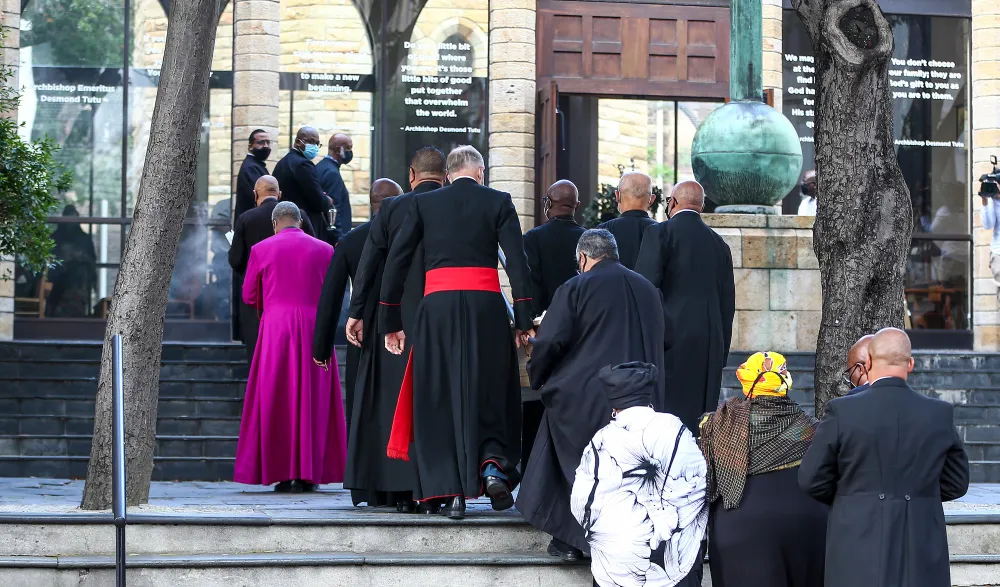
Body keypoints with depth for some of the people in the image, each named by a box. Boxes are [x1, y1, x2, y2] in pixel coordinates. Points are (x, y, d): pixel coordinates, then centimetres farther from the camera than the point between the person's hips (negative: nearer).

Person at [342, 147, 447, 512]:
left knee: (394, 399, 7)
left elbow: (369, 262, -2)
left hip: (396, 319, 0)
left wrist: (356, 314, 1)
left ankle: (399, 490, 7)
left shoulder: (391, 208, 0)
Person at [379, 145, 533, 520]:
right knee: (490, 390, 12)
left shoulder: (424, 203, 10)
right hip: (486, 306, -1)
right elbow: (517, 260, -3)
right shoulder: (497, 202, 6)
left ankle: (453, 492, 3)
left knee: (441, 396, 7)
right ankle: (493, 464, -10)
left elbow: (396, 260, 5)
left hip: (437, 306, 1)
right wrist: (524, 321, -3)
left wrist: (391, 322, 9)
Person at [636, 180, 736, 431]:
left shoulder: (660, 233, -3)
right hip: (710, 345, 5)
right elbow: (728, 303, 17)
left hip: (670, 338, -5)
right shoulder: (719, 244, 14)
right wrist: (721, 353, 22)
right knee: (700, 414, 7)